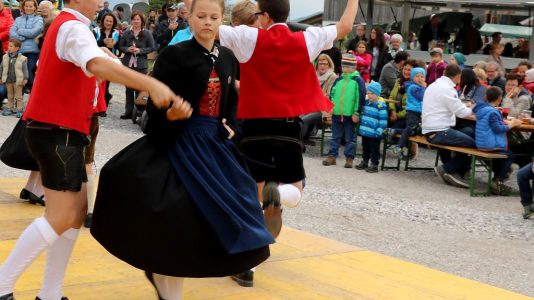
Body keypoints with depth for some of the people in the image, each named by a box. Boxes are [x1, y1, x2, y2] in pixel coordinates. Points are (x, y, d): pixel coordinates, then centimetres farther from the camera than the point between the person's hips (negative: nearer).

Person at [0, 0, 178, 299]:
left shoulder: (65, 25, 17)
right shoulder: (74, 28, -16)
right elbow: (98, 65, -37)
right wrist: (151, 84, -49)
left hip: (59, 130, 10)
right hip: (57, 131, -10)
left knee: (77, 210, 9)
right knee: (61, 216, -11)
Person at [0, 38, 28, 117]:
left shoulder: (22, 59, -7)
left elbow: (25, 69, -7)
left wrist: (25, 78, -14)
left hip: (18, 81, -4)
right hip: (8, 81, 4)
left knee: (18, 96, 0)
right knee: (10, 96, 13)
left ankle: (19, 109, 4)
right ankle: (10, 108, 21)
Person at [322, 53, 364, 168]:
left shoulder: (358, 80, -6)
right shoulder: (338, 80, 9)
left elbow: (360, 97, -9)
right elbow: (332, 93, 17)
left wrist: (356, 113, -11)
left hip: (350, 115, -5)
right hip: (336, 114, 5)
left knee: (350, 138, 5)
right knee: (335, 137, 11)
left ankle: (349, 158, 11)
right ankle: (332, 156, 16)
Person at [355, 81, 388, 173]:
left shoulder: (380, 104, -16)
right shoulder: (366, 102, 9)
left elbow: (383, 119, -16)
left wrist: (379, 130, -19)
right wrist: (361, 126, 21)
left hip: (374, 133, -8)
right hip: (365, 131, 8)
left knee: (374, 149, 2)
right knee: (365, 148, 18)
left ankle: (374, 164, 10)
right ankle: (364, 162, 30)